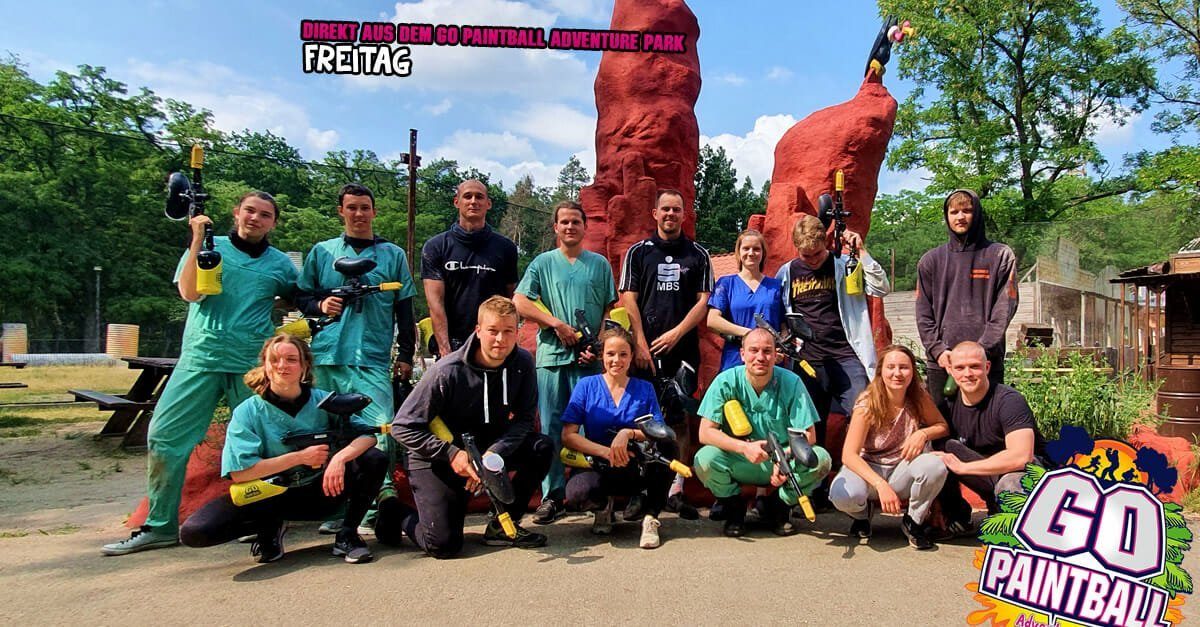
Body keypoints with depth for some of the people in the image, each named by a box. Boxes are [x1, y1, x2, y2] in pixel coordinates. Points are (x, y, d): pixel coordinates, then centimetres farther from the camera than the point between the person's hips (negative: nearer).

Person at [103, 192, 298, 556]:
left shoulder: (280, 264, 11)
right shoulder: (210, 247, 7)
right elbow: (189, 293, -7)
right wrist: (198, 240, -9)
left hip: (253, 365, 0)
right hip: (200, 359, 0)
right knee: (165, 437, -3)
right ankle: (160, 526, 7)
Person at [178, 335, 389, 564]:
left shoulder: (323, 401, -5)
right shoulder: (248, 412, -8)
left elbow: (368, 433, -13)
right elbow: (239, 473, -16)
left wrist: (340, 457, -34)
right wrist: (299, 457, -20)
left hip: (321, 492, 1)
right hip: (270, 497, 0)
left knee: (375, 459, -23)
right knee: (194, 531, -24)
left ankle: (347, 536, -5)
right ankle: (271, 526, 5)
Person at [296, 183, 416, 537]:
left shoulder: (393, 255, 12)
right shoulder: (322, 252, 15)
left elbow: (404, 309, 12)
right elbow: (302, 296, 20)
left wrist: (406, 355, 7)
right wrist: (321, 305, -2)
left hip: (373, 359, -2)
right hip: (328, 356, 2)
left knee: (381, 428, -14)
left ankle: (378, 506, -6)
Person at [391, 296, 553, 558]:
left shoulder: (522, 362, -11)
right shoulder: (447, 372, -24)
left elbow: (524, 418, -10)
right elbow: (402, 427, -20)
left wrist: (494, 454, -27)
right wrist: (451, 454, -30)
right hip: (438, 458, -4)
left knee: (542, 448, -19)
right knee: (444, 545, -16)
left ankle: (503, 525, -3)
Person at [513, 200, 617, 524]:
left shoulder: (600, 264, 12)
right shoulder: (543, 263, 10)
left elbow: (609, 312, 9)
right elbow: (519, 302, 0)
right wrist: (557, 324, -8)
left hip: (589, 358, 0)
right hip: (551, 354, 0)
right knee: (551, 428, 2)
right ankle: (553, 495, 9)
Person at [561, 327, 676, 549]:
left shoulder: (644, 389, 6)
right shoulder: (586, 385, 1)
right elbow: (568, 436, -6)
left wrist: (629, 433, -22)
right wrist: (606, 452, -20)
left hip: (636, 470, 1)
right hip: (597, 467, -1)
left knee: (667, 446, -29)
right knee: (578, 493, -35)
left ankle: (651, 518, -12)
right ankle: (603, 506, 5)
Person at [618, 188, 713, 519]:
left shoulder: (698, 254, 10)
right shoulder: (638, 252, 9)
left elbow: (703, 301, 5)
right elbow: (628, 299, 3)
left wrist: (676, 333, -7)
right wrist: (640, 343, -7)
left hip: (683, 349, 1)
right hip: (646, 350, -1)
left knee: (680, 420, 1)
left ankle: (676, 491, 6)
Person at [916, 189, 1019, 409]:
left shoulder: (1001, 256, 7)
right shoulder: (930, 261, 13)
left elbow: (1003, 310, -2)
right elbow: (923, 314, 8)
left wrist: (982, 350, -12)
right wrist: (938, 350, -6)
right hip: (940, 362, 2)